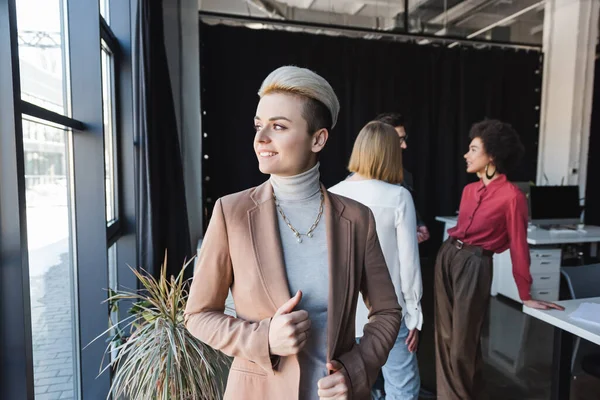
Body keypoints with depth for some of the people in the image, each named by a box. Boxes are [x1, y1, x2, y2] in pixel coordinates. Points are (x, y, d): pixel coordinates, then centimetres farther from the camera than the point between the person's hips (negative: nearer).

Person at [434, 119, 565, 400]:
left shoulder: (512, 196, -12)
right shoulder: (469, 190, 10)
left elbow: (519, 246, -9)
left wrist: (525, 295, -4)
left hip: (474, 264, -7)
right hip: (446, 256, 7)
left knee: (463, 342, 4)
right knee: (444, 334, 15)